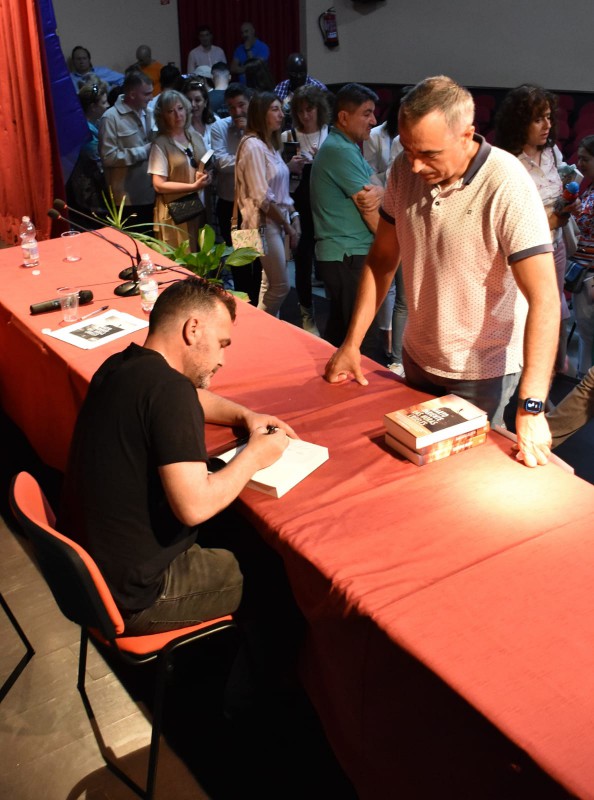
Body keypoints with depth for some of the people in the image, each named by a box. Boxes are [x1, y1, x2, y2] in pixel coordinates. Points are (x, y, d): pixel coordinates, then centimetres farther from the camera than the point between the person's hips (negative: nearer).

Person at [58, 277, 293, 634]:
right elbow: (194, 506, -31)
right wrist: (254, 456, -15)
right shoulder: (168, 388, -26)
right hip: (134, 598, -9)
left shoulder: (119, 367, 3)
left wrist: (245, 415, 8)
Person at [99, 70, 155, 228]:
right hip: (128, 198, -7)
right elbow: (108, 157, -16)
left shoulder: (147, 114, 15)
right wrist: (145, 151, -14)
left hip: (150, 194, 7)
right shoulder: (111, 117, -9)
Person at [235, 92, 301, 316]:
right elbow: (262, 198, -19)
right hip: (265, 223, -9)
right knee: (281, 286, -6)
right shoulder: (253, 146, -15)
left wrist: (294, 218, 3)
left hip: (278, 221, 9)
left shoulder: (271, 144, 14)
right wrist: (288, 226, -12)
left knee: (270, 284, 11)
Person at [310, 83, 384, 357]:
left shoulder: (343, 146, 17)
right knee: (364, 338, -7)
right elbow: (370, 210, -15)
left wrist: (379, 192, -15)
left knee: (339, 330, 17)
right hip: (349, 256, -10)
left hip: (337, 254, 10)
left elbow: (370, 195, 9)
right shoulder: (341, 150, -14)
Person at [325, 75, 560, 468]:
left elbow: (544, 299, -30)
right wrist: (352, 344, -1)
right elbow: (382, 260, 2)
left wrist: (531, 408, -36)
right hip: (418, 358, 6)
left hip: (482, 372, -6)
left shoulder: (507, 188, -25)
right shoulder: (405, 170, -8)